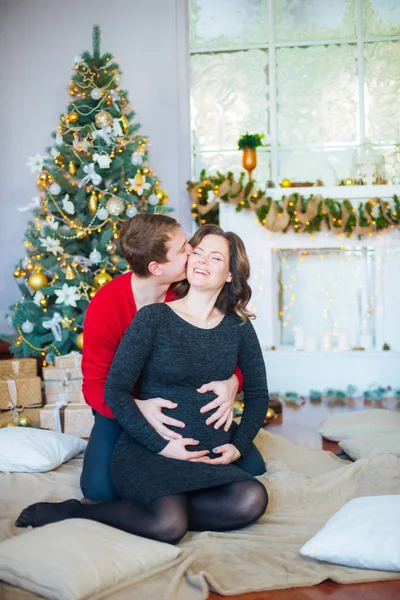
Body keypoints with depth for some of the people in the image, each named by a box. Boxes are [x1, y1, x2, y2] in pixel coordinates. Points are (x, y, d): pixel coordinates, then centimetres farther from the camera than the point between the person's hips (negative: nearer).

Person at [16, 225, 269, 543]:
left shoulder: (239, 328, 9)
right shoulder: (153, 318, -3)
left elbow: (258, 394, 17)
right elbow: (115, 389, -6)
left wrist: (237, 446, 0)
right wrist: (160, 445, -14)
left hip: (210, 457, 4)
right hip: (147, 451, -4)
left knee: (252, 500, -27)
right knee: (169, 525, -32)